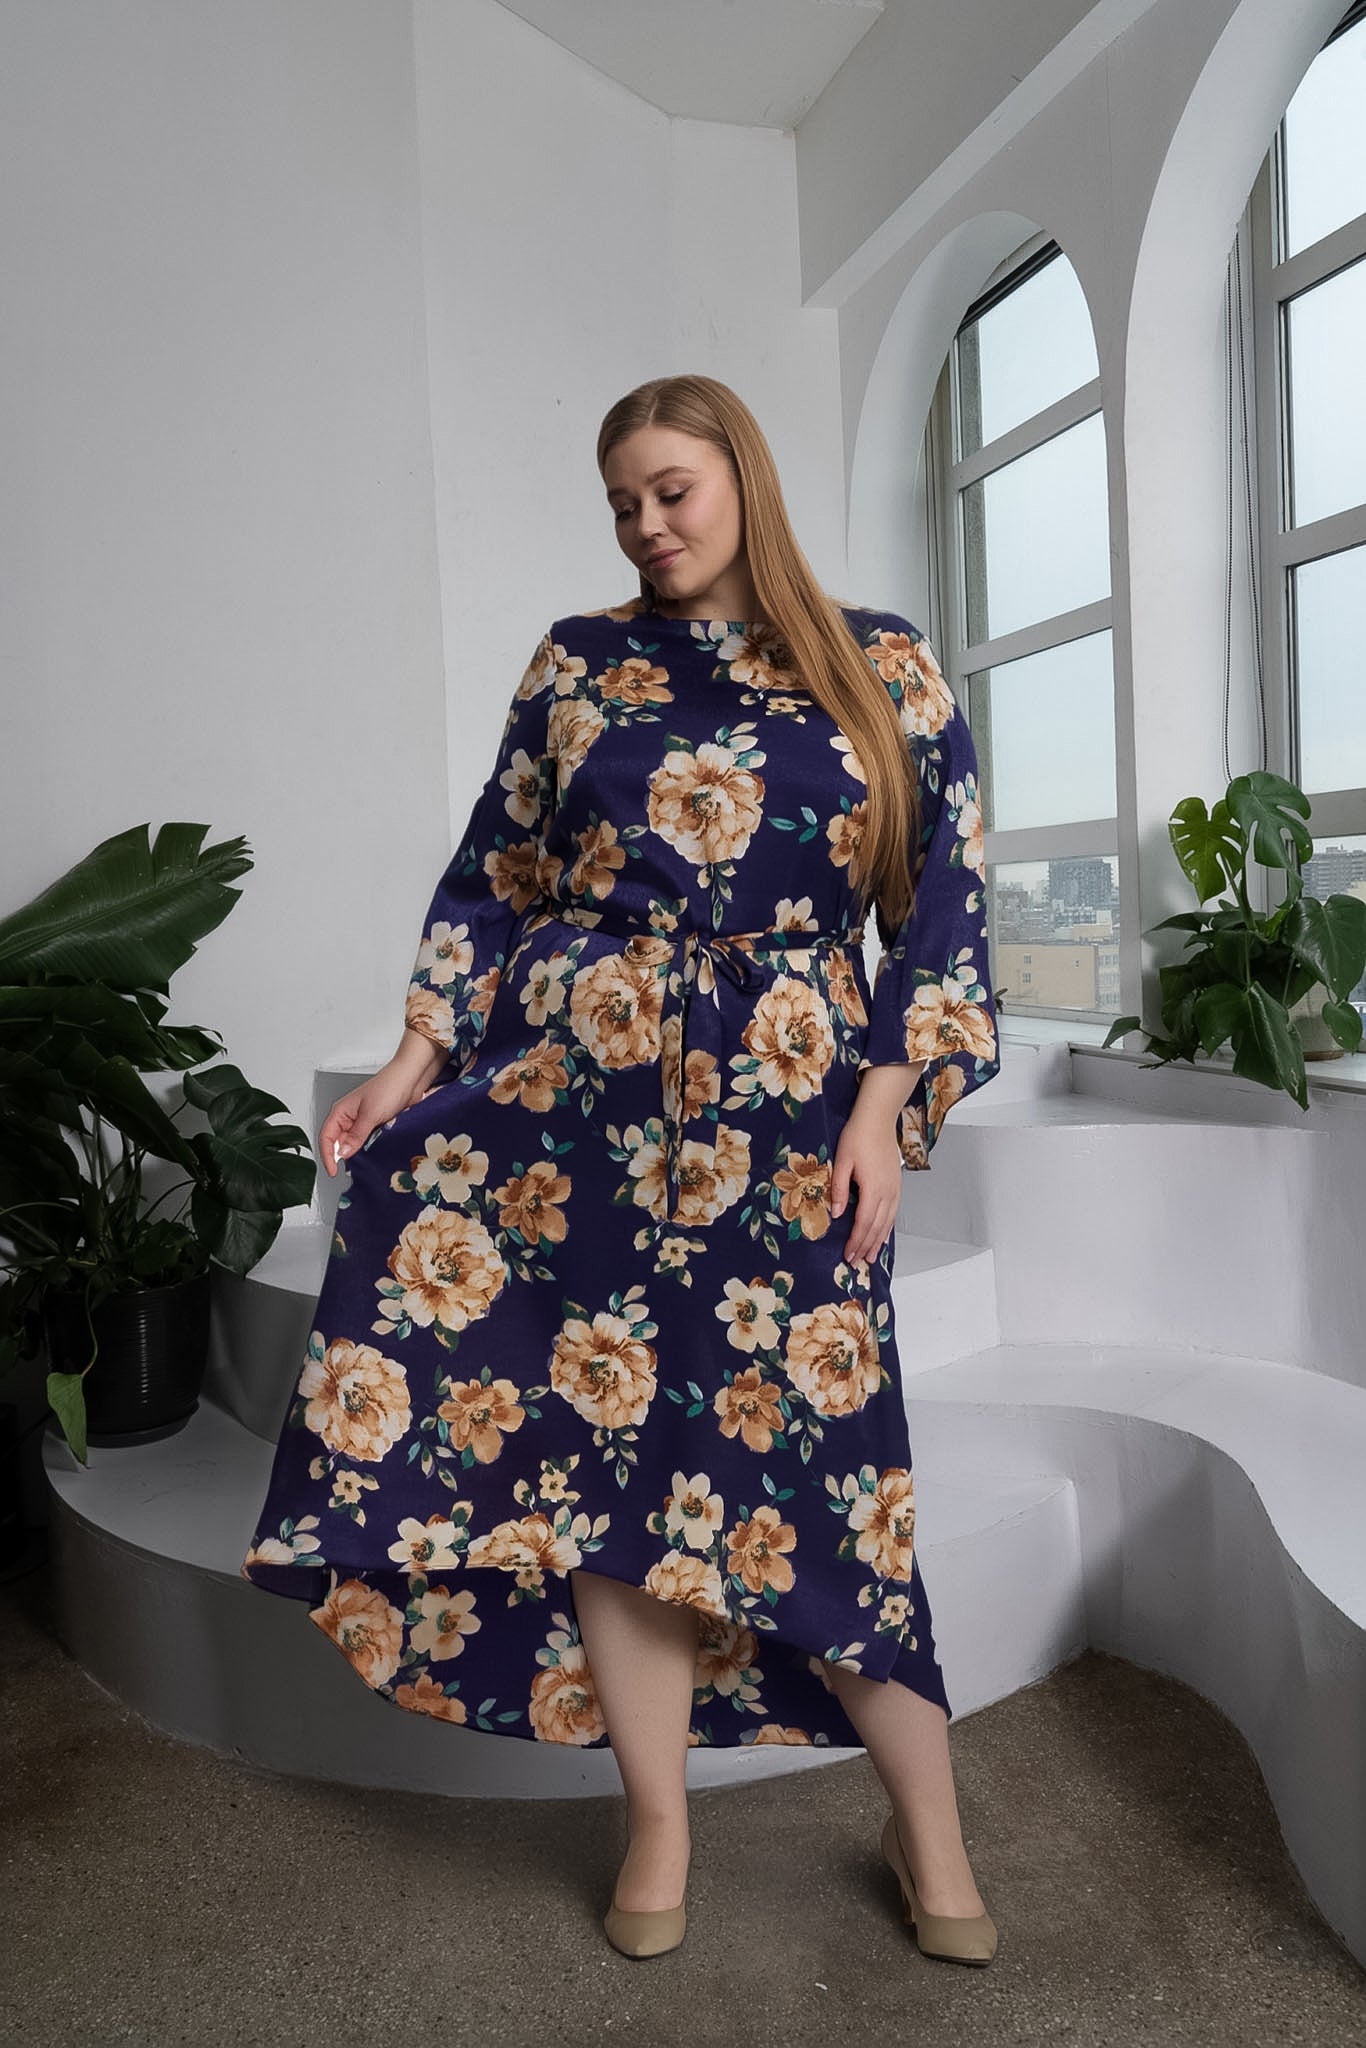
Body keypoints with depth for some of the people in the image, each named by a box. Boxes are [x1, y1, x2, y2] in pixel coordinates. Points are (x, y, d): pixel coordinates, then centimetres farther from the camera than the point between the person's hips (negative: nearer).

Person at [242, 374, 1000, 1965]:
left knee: (813, 1458, 1)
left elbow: (941, 905, 4)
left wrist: (884, 1108, -5)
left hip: (785, 1119, -1)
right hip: (578, 1100, 2)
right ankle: (658, 1824, 23)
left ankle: (929, 1835, 23)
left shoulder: (882, 669, 5)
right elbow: (495, 877, 10)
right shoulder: (580, 664, 9)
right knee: (610, 1447, 4)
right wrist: (416, 1062, 2)